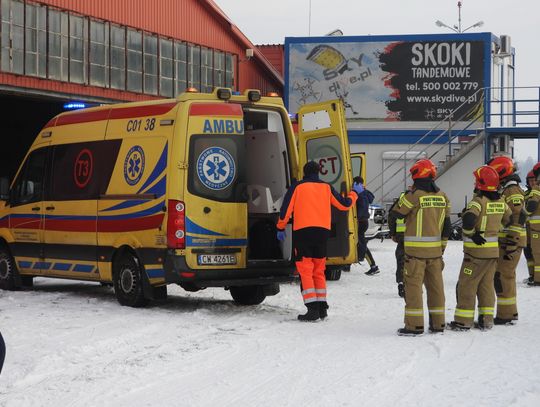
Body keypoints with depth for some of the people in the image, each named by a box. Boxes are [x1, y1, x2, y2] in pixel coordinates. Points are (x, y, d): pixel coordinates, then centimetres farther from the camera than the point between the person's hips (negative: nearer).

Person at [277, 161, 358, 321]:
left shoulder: (297, 187, 4)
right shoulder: (326, 187, 11)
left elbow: (286, 210, 1)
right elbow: (344, 204, 16)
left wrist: (280, 228, 14)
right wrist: (354, 194, 35)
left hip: (302, 231, -4)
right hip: (322, 231, 4)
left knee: (305, 272, -4)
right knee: (319, 271, 15)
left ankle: (313, 308, -14)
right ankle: (322, 308, 15)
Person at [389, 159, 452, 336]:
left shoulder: (414, 195, -13)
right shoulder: (442, 196, 7)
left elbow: (397, 213, -3)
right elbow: (447, 226, 12)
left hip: (416, 249, -6)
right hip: (435, 249, 6)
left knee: (413, 285, -2)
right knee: (435, 285, 12)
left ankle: (414, 325, -4)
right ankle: (438, 323, 18)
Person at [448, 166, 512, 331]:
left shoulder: (478, 201, -17)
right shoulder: (501, 202, 5)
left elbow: (468, 219, -32)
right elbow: (510, 219, 18)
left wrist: (471, 234, -16)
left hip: (476, 251, -7)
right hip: (493, 251, 7)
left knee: (466, 285, 2)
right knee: (487, 284, 15)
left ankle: (463, 321, 4)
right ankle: (486, 319, 16)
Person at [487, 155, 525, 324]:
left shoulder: (513, 192, -15)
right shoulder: (503, 190, 17)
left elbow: (517, 220, -21)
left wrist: (511, 246, -23)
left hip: (511, 242, -10)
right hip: (502, 241, 10)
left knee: (503, 277, -9)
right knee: (504, 276, 16)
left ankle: (505, 315, -6)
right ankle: (510, 312, 25)